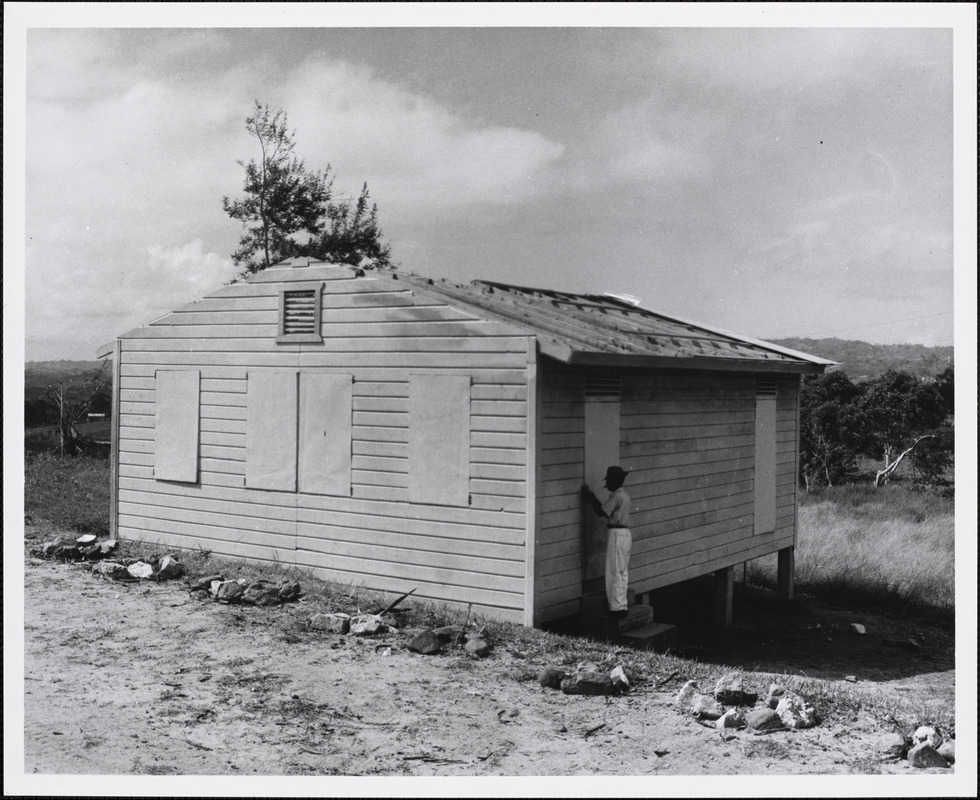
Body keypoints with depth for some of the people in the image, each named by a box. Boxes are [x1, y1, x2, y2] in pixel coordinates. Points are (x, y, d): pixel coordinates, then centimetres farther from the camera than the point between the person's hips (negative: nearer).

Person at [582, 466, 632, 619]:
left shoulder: (616, 496, -16)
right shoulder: (624, 495, 15)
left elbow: (601, 511, -17)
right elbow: (606, 510, 17)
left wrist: (590, 496, -7)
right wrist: (591, 496, 17)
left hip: (617, 535, -10)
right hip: (625, 533, 10)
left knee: (614, 572, -5)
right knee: (622, 572, 13)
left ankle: (617, 608, -3)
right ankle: (621, 606, 18)